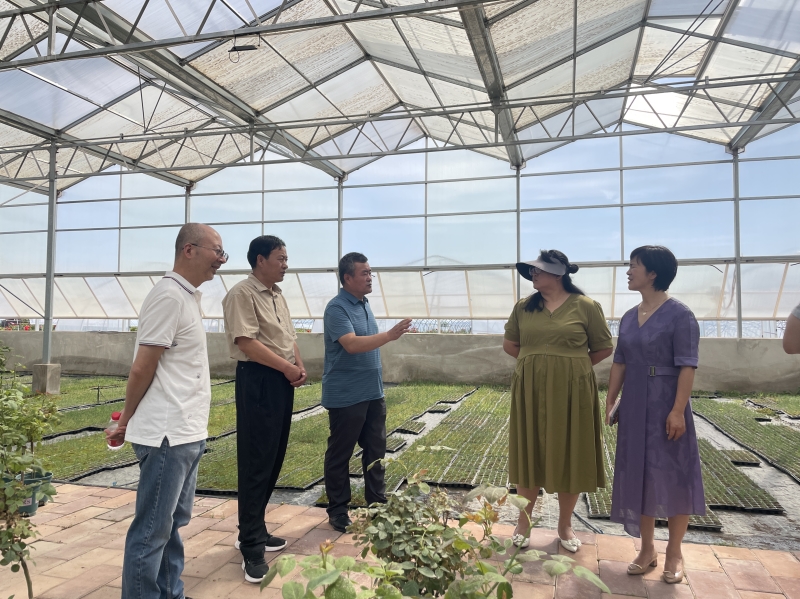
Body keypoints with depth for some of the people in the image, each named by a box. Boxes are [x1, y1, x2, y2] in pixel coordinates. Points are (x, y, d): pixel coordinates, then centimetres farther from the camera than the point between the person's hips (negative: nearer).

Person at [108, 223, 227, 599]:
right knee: (152, 531, 3)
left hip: (187, 433, 9)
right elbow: (142, 368, -15)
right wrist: (125, 422, -3)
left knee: (173, 523, 19)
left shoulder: (186, 296, 13)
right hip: (168, 435, -9)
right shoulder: (169, 295, -16)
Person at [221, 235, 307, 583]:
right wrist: (288, 369, -14)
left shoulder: (278, 296, 17)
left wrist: (300, 367, 2)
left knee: (274, 460, 13)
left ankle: (254, 529, 27)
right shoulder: (242, 294, -11)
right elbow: (248, 343, -20)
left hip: (283, 381, 9)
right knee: (256, 463, -3)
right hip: (258, 381, -9)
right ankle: (251, 547, 6)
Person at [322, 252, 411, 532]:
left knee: (375, 450, 13)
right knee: (340, 454, 5)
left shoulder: (364, 304, 11)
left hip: (373, 393, 8)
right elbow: (352, 344, -28)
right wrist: (390, 335, -34)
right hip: (346, 396, -8)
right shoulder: (337, 308, -16)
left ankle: (377, 504, 25)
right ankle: (338, 510, 18)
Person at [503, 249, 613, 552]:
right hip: (530, 392, 2)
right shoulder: (524, 307, 4)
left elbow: (603, 348, 1)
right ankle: (524, 522, 23)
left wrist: (572, 365, 2)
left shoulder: (586, 306, -6)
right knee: (529, 455, 8)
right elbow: (509, 344, 13)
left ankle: (565, 525, 24)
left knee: (569, 457, 8)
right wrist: (536, 361, 6)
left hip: (571, 393, -2)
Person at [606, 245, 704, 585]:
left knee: (673, 476, 4)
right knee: (639, 476, 10)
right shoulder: (628, 318, 8)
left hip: (666, 406, -6)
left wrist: (678, 410, -20)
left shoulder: (679, 315, -10)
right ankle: (647, 549, 23)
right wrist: (609, 403, 8)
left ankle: (674, 553, 21)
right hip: (634, 406, 6)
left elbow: (687, 366, -14)